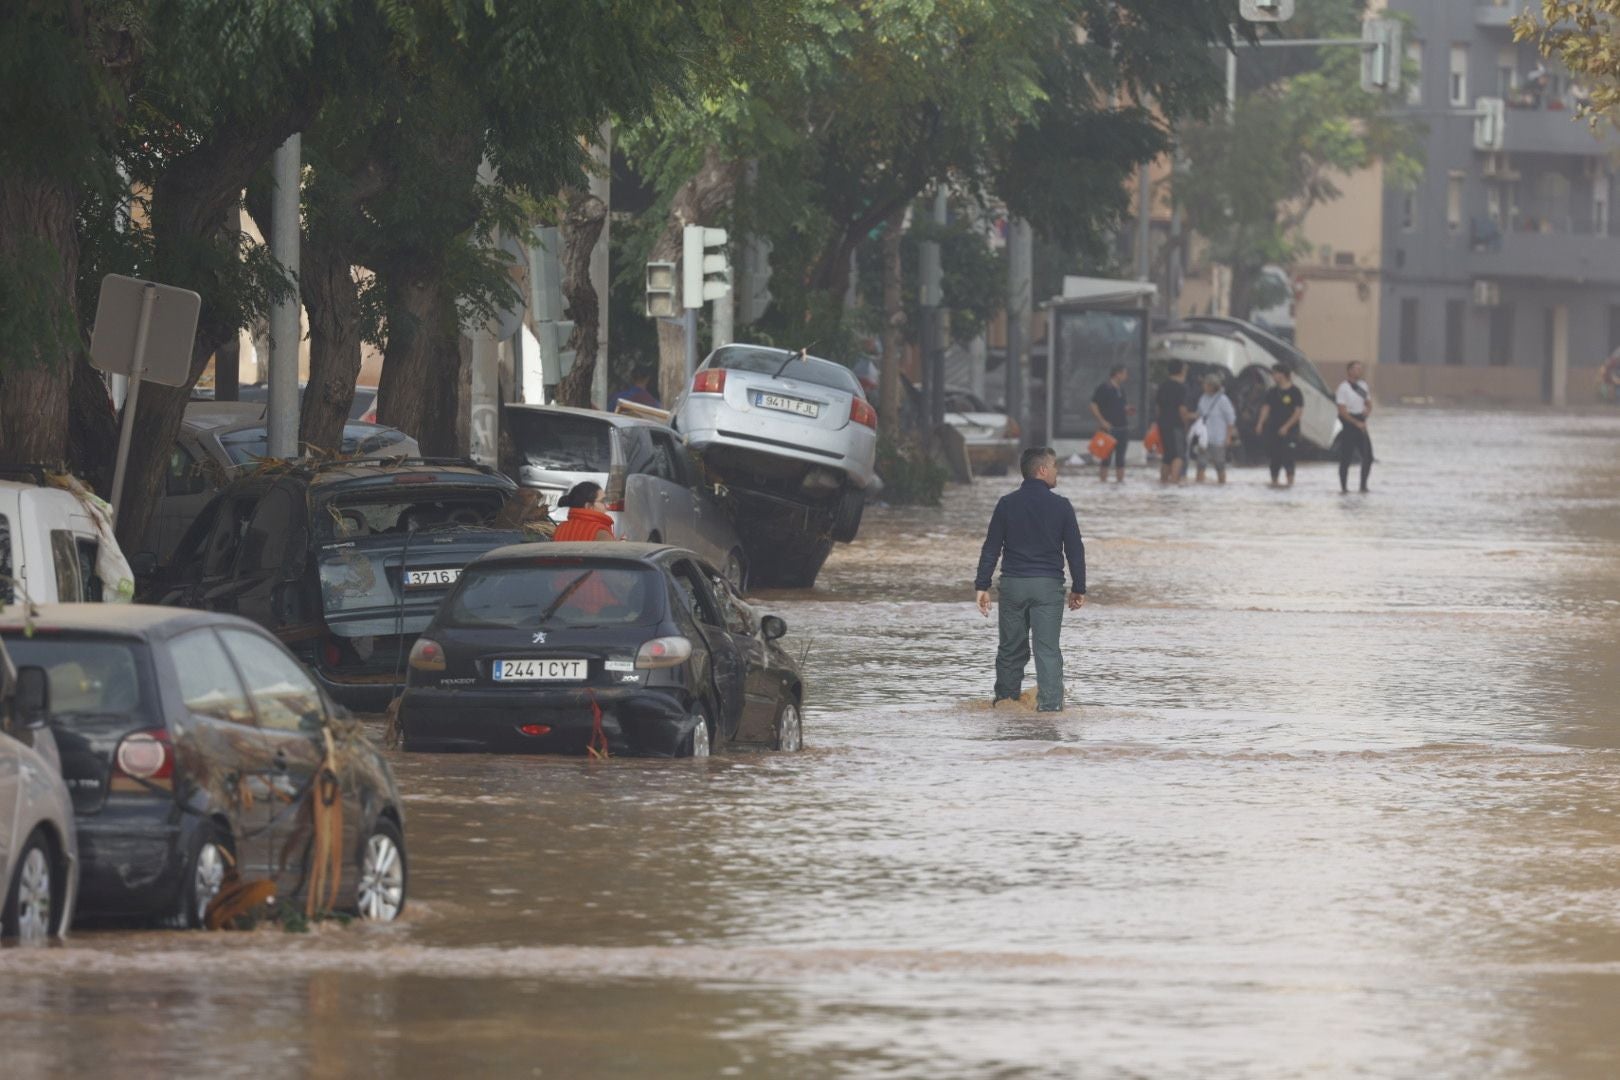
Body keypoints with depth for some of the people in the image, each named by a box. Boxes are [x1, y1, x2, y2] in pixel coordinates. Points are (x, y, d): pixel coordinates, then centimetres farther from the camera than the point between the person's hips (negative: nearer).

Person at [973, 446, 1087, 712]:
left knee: (1011, 647, 13)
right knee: (1048, 648, -3)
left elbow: (991, 548, 1)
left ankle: (1005, 699, 22)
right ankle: (1050, 704, -10)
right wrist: (1079, 588, 9)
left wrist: (982, 586, 5)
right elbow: (1075, 550, 0)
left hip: (1013, 583, 2)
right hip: (1048, 585, -2)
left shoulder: (1007, 504, 1)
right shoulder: (1060, 506, -3)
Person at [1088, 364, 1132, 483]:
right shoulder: (1104, 388, -8)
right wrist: (1102, 421, -16)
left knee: (1120, 457, 8)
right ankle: (1103, 481, -1)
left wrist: (1127, 409, 2)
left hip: (1123, 427, 7)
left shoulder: (1121, 388, 14)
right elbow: (1094, 405, -10)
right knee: (1107, 457, -5)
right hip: (1110, 427, -7)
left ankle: (1120, 480, 11)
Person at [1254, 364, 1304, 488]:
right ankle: (1274, 480, 13)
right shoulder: (1272, 392, 8)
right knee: (1275, 456, 5)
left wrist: (1286, 426, -16)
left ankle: (1290, 481, 3)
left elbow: (1299, 412, -9)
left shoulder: (1294, 392, -7)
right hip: (1273, 429, 4)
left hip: (1289, 430, -4)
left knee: (1287, 456, -6)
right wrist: (1260, 423, -7)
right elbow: (1266, 408, 8)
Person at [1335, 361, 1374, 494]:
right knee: (1346, 458, -2)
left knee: (1368, 457, 4)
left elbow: (1369, 404, 19)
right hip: (1349, 425, -6)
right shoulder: (1344, 387, -10)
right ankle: (1344, 487, 4)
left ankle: (1363, 485, 14)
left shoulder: (1363, 386, 10)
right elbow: (1342, 411, -13)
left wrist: (1367, 410, -6)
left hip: (1361, 425, 6)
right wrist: (1357, 423, -17)